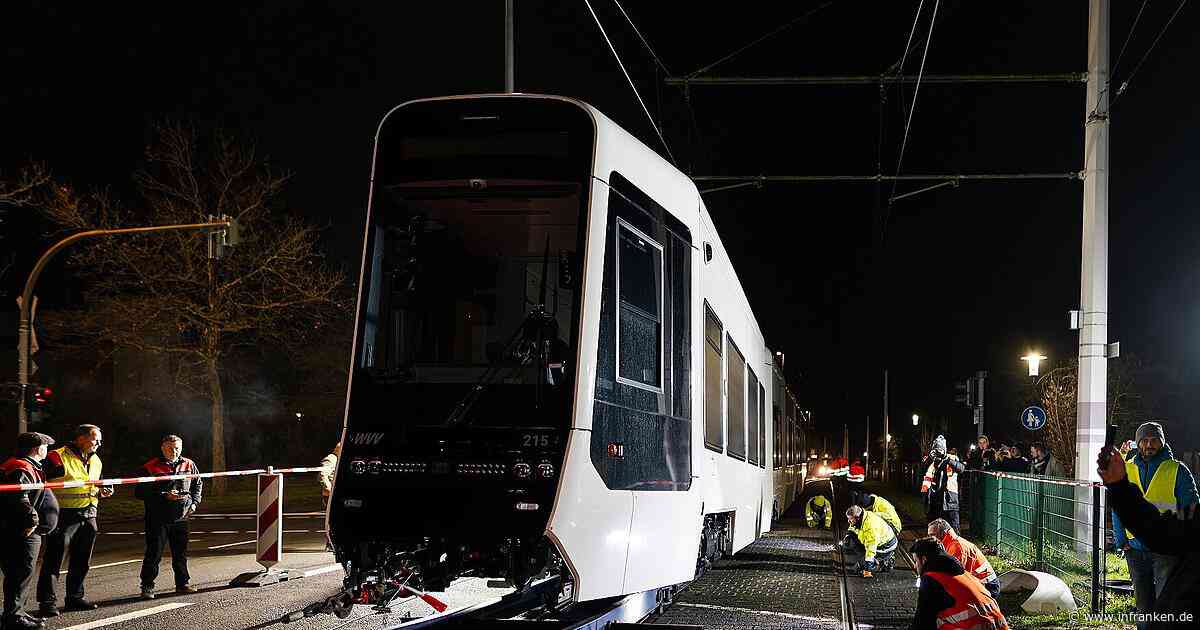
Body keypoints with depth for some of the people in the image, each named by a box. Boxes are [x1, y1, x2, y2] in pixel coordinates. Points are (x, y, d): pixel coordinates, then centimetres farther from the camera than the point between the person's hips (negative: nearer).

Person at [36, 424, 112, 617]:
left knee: (82, 560, 14)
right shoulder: (58, 457, -10)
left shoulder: (95, 461, 15)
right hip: (64, 514, -7)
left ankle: (75, 597, 25)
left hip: (89, 515, 8)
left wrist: (101, 492, 9)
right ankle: (47, 602, -2)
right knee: (54, 559, -5)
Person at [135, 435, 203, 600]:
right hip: (157, 517, -4)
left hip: (181, 517, 4)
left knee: (181, 552, 12)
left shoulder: (189, 465, 7)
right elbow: (140, 492, -9)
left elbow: (198, 485, 22)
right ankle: (147, 586, 4)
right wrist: (165, 496, -16)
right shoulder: (150, 467, -7)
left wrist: (194, 502, 6)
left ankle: (182, 583, 24)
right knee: (154, 552, -3)